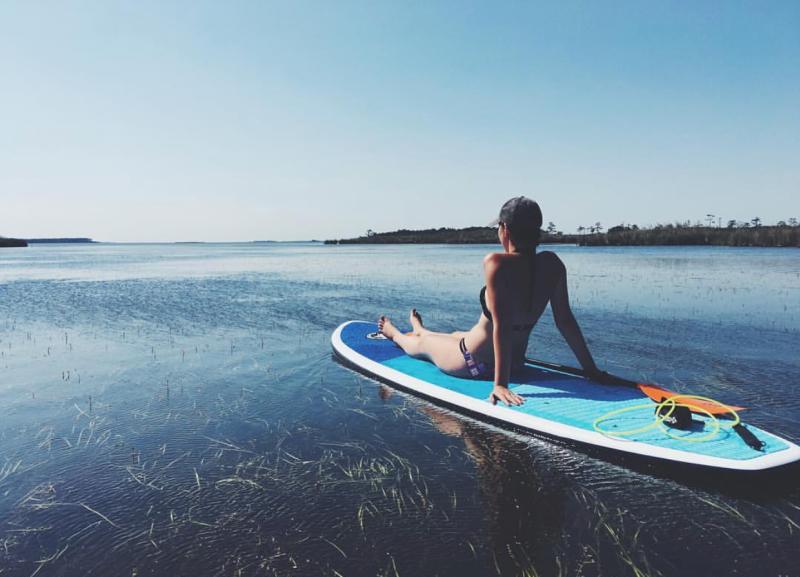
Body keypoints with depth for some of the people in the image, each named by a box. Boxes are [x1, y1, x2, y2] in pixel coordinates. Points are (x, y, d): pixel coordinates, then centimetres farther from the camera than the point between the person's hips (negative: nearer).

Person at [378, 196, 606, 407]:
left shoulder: (497, 263, -29)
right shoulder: (552, 264, -12)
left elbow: (501, 325, -32)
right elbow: (565, 321, -10)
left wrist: (501, 383, -29)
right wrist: (590, 369, -2)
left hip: (474, 362, -6)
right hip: (517, 361, 6)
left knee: (422, 344, 27)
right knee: (457, 335, 37)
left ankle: (394, 333, 61)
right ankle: (420, 331, 69)